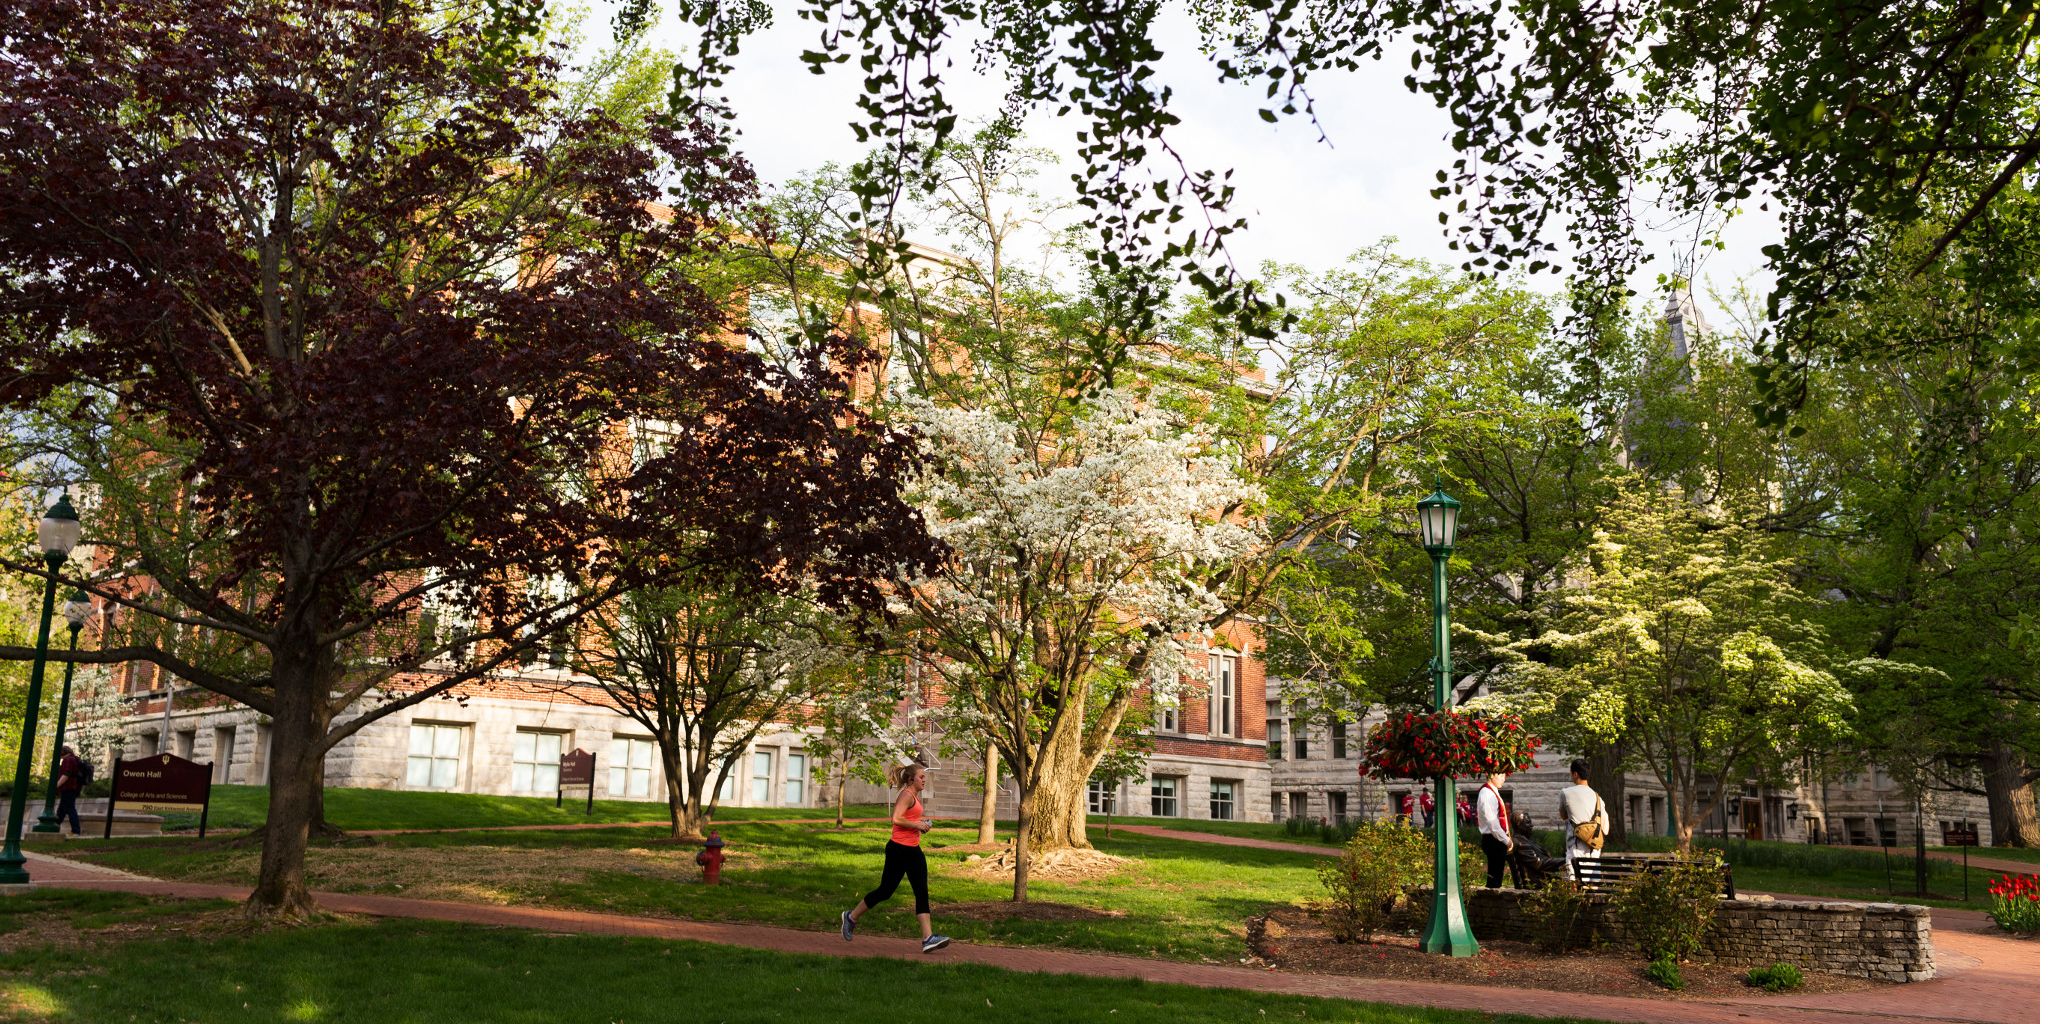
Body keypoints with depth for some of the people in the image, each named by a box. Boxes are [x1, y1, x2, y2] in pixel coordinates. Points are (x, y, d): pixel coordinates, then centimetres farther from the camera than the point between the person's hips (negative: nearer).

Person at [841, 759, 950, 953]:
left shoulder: (916, 796, 15)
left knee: (922, 894, -1)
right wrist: (917, 825, -18)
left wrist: (922, 823, 12)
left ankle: (928, 938, -5)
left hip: (913, 850, 9)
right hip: (899, 849, -9)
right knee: (885, 890, 2)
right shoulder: (907, 795, -14)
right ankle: (851, 917, 22)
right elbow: (896, 819, -26)